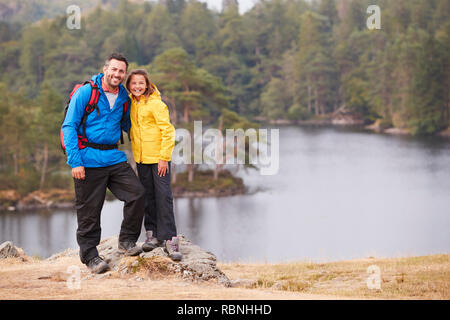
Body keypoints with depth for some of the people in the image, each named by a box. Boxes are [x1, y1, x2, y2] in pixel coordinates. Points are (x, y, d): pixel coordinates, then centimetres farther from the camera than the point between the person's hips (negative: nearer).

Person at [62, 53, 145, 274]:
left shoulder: (123, 97, 10)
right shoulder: (85, 92, -6)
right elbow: (69, 127, -8)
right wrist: (75, 162, -15)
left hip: (114, 157, 5)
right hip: (89, 160, -5)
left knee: (136, 193, -9)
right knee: (89, 210, -1)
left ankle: (127, 240, 9)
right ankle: (89, 255, 13)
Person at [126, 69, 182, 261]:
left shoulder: (155, 103, -13)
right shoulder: (131, 103, 8)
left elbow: (168, 131, -14)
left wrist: (164, 157, -18)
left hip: (159, 157, -6)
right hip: (141, 158, 7)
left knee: (163, 196, -9)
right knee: (147, 196, 11)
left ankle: (169, 239, -9)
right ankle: (153, 234, 20)